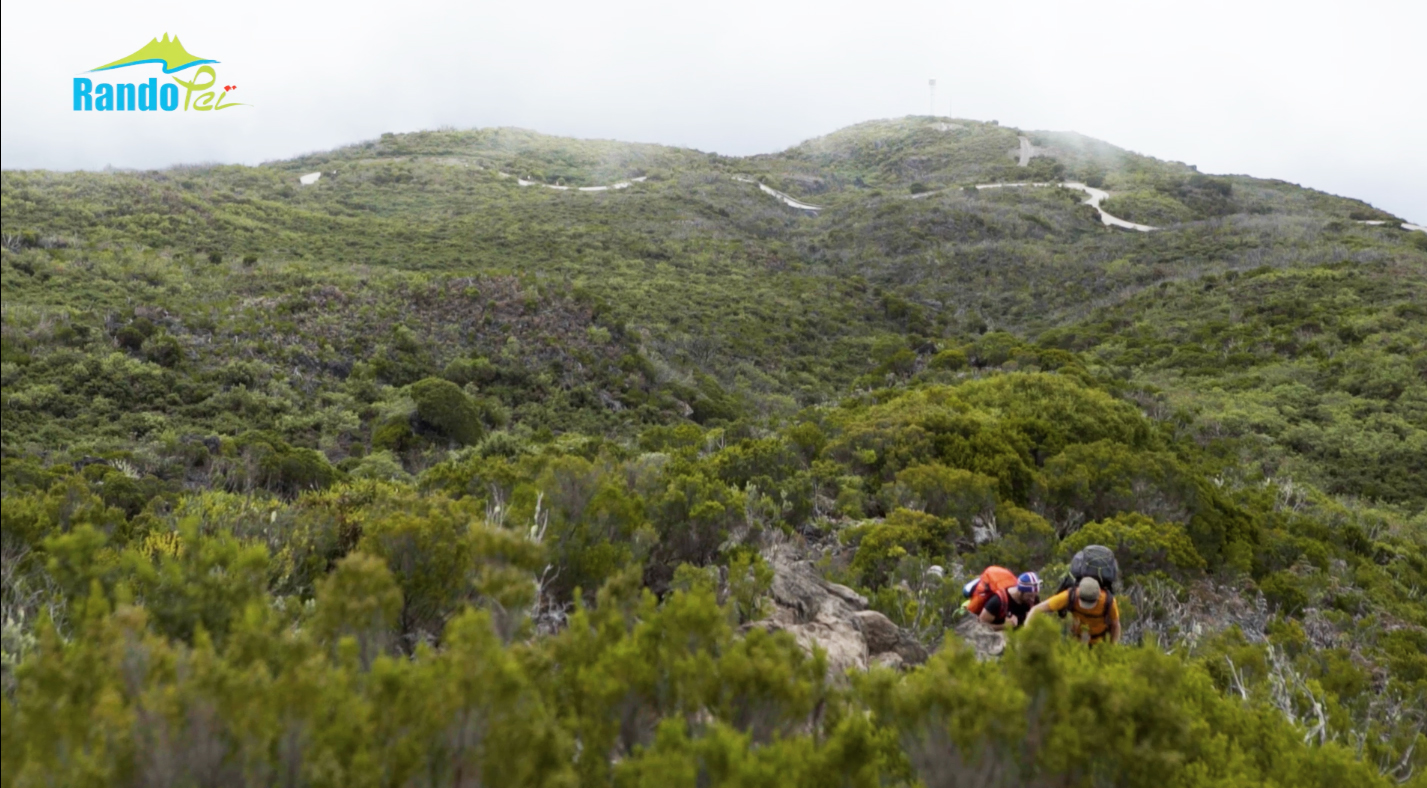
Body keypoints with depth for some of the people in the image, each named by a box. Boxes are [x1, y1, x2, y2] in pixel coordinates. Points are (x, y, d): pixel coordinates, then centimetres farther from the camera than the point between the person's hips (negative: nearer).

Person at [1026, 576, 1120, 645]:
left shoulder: (1109, 601, -31)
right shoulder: (1071, 596, -31)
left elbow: (1115, 625, -9)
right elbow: (1037, 609, -29)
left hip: (1100, 639, 0)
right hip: (1077, 638, 0)